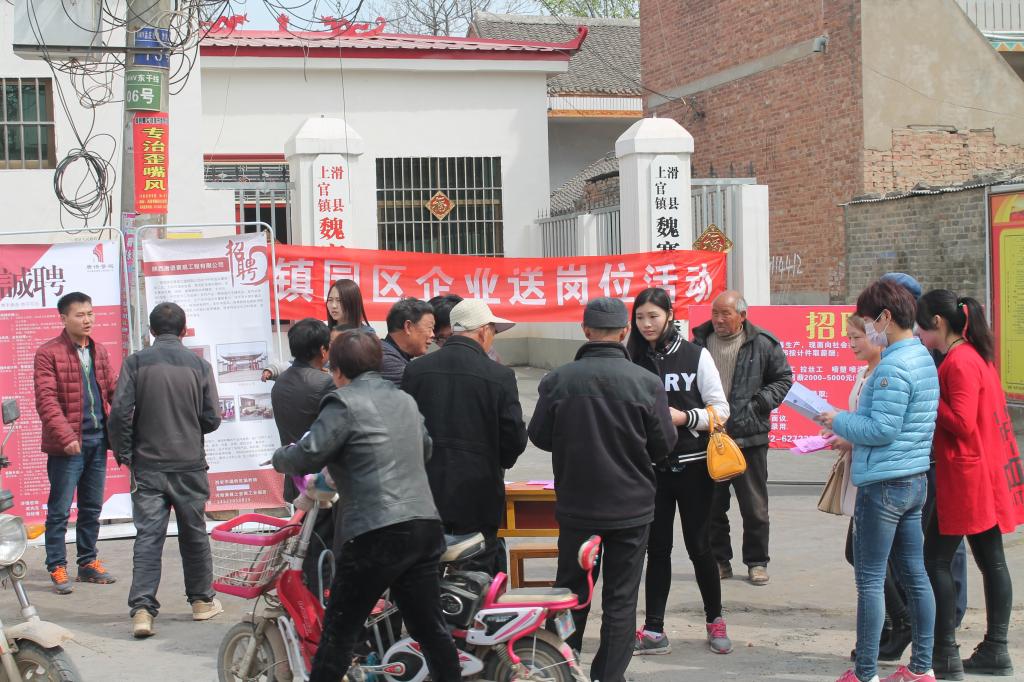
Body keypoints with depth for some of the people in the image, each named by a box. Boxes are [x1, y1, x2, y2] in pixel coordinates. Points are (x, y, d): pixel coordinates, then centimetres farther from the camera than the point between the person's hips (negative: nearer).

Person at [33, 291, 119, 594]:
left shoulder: (99, 352, 13)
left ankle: (88, 562, 24)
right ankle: (57, 568, 7)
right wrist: (66, 436, -23)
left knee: (92, 508, 13)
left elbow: (113, 388, 14)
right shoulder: (48, 353, -7)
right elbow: (46, 400, -14)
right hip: (67, 443, -6)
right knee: (60, 509, -1)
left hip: (97, 439, 6)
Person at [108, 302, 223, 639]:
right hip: (190, 465, 1)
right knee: (194, 534, 13)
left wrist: (123, 453, 2)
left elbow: (120, 412, -10)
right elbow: (211, 419, 0)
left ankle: (142, 609, -10)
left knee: (148, 536, -1)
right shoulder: (199, 365, -1)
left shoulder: (136, 362, -4)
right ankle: (202, 601, 24)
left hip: (147, 465, 0)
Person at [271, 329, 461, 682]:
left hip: (378, 534, -7)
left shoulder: (345, 403, -6)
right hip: (425, 525, 7)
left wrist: (279, 458, 8)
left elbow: (308, 456, -12)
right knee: (431, 628, 11)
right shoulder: (405, 400, 17)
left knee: (339, 631, 3)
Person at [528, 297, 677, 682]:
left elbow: (539, 437, 0)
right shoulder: (646, 383, -13)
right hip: (631, 507, -1)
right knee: (620, 598, 8)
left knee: (570, 593, 17)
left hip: (576, 506, 2)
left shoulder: (557, 381, -10)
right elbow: (664, 445, -6)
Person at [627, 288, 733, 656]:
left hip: (692, 464, -2)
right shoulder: (634, 360, 2)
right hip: (651, 466, 2)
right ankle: (654, 630, 13)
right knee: (657, 546, 7)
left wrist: (684, 417, -17)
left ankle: (715, 621, 24)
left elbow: (720, 410, -4)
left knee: (698, 545, 5)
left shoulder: (696, 356, -4)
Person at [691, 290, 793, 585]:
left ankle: (756, 561, 19)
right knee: (712, 504, 10)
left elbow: (783, 378, 7)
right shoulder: (700, 342, 4)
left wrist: (761, 403, -6)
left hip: (749, 437, -2)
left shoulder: (762, 344, -3)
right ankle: (719, 560, 22)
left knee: (754, 505, 6)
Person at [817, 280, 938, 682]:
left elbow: (882, 430, -22)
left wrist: (838, 422, -7)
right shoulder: (923, 359, 12)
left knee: (870, 580, -2)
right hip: (915, 480, 10)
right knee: (914, 574, 14)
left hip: (884, 483, -10)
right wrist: (850, 428, 12)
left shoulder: (894, 367, -19)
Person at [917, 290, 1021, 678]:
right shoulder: (976, 355, 14)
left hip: (963, 478, -10)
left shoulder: (959, 362, -16)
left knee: (936, 561, -5)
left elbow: (962, 423, -22)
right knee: (991, 560, 11)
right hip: (985, 475, 10)